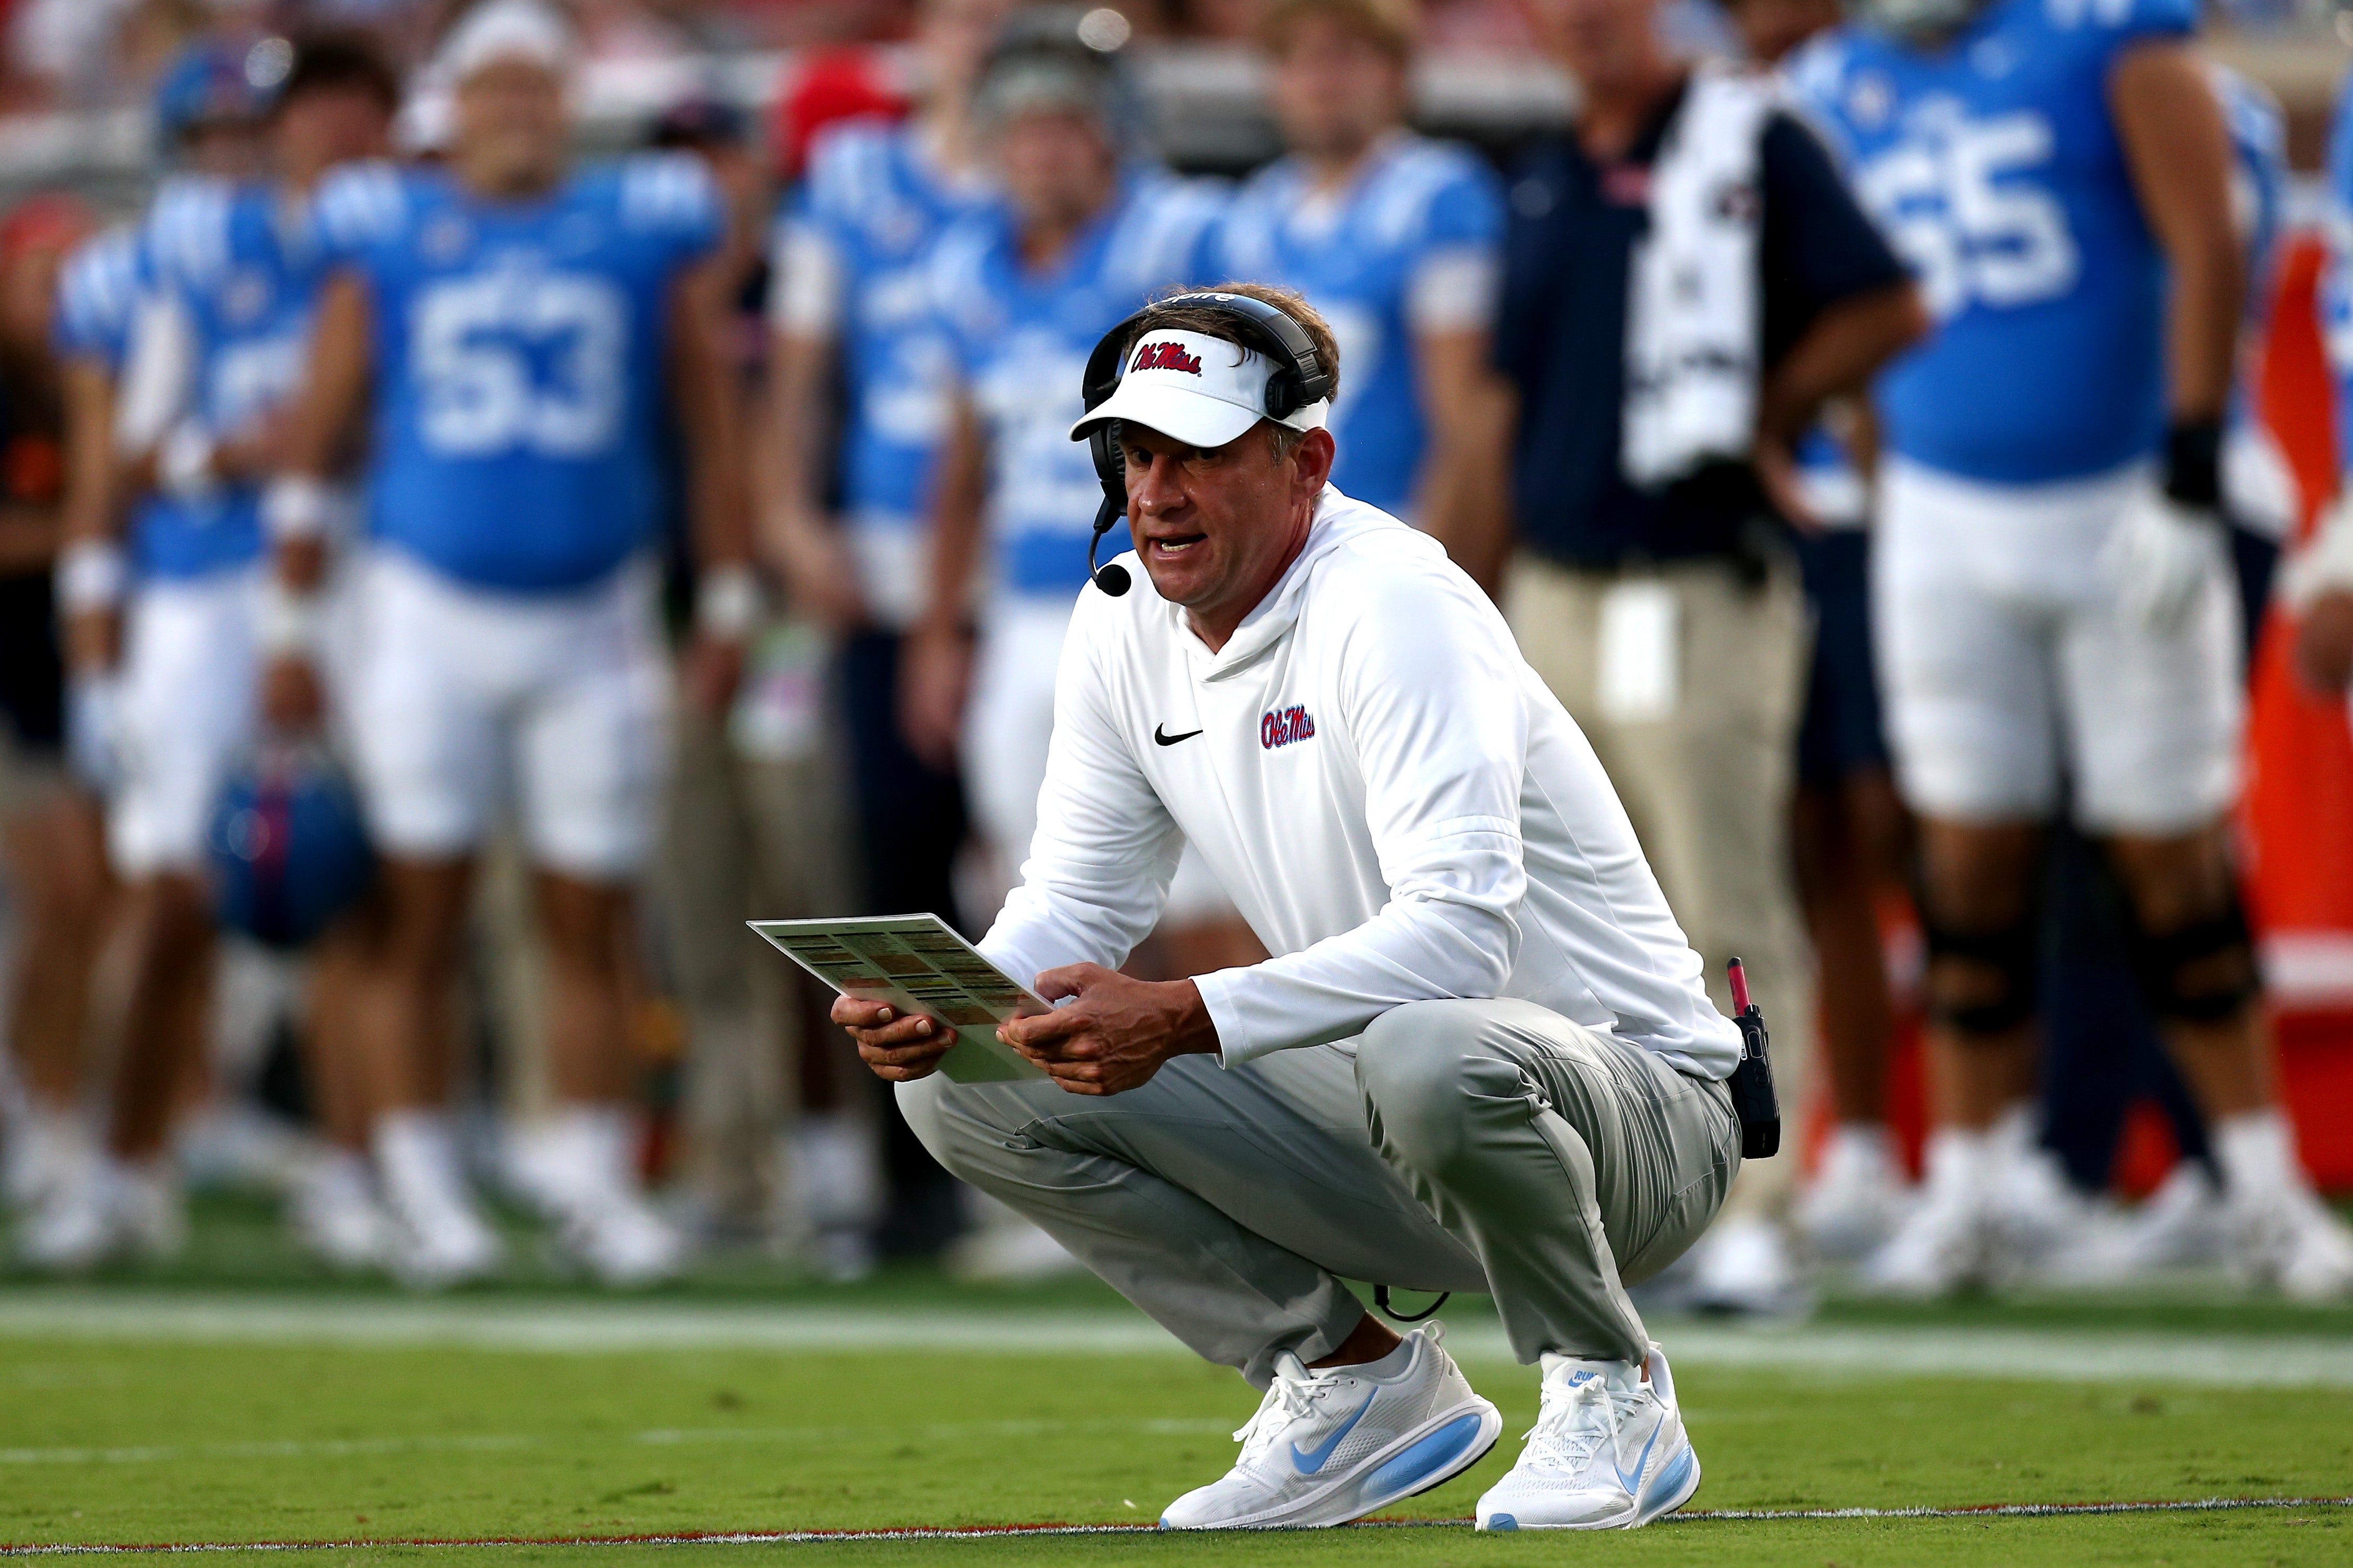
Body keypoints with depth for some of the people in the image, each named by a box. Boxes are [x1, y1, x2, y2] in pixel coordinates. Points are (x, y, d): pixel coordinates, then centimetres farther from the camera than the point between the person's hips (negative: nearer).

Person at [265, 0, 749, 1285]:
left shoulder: (646, 230, 4)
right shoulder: (388, 238, 2)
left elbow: (710, 424, 11)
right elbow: (316, 440, 6)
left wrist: (727, 601, 9)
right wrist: (289, 628, 5)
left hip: (593, 622, 1)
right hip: (428, 613, -1)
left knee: (588, 920, 4)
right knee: (419, 912, -3)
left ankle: (585, 1166, 13)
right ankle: (418, 1182, 3)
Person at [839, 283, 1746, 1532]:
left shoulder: (1392, 606, -23)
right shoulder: (1125, 623, 1)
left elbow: (1458, 928, -34)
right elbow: (1075, 902, 5)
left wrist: (1185, 1019, -45)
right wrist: (940, 1007, -18)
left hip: (1640, 1114, -7)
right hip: (1368, 1120, 7)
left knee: (1433, 1059, -42)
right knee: (964, 1087, -6)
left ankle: (1612, 1387, -10)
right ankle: (1359, 1381, 5)